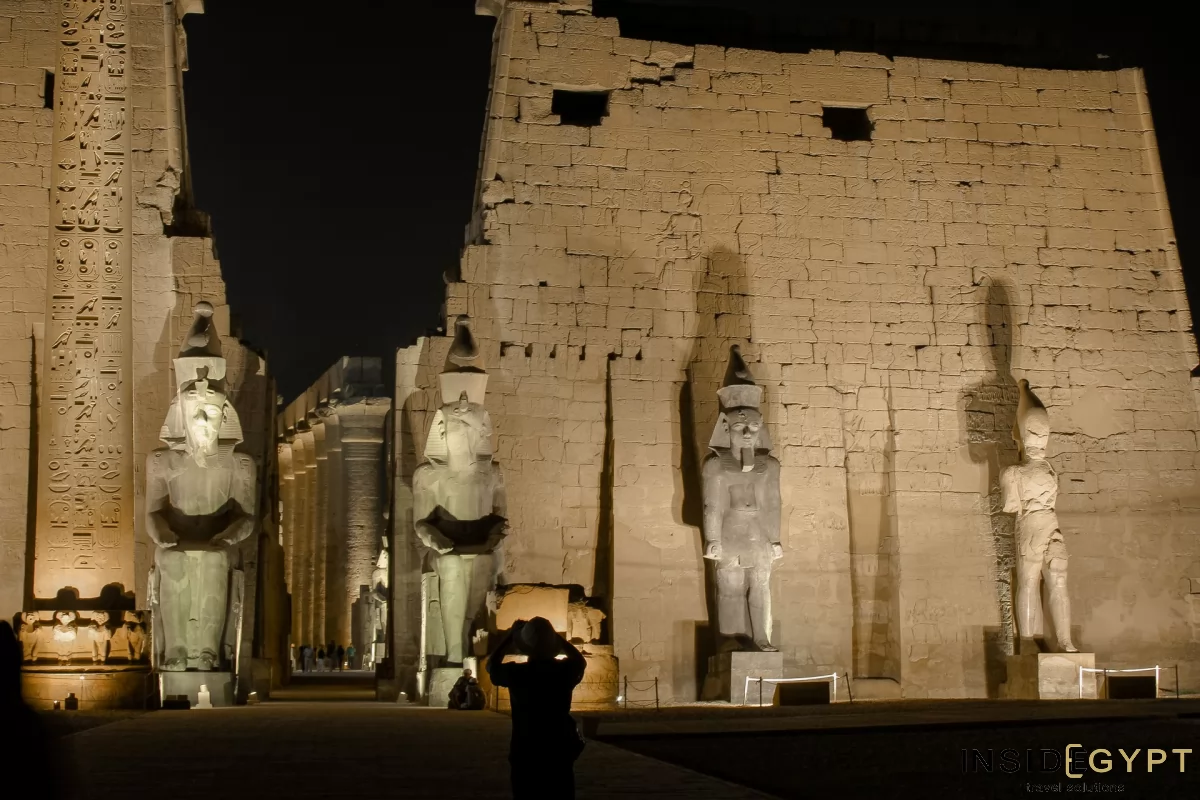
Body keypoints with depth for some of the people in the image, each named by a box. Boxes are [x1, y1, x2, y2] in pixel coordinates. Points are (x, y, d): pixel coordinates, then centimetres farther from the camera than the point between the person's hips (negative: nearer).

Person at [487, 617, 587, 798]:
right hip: (559, 753, 1)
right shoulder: (564, 670, -6)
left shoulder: (515, 673, -10)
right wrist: (555, 636, 18)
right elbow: (580, 661, 20)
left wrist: (511, 635, 15)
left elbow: (491, 665, 13)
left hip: (524, 755, -1)